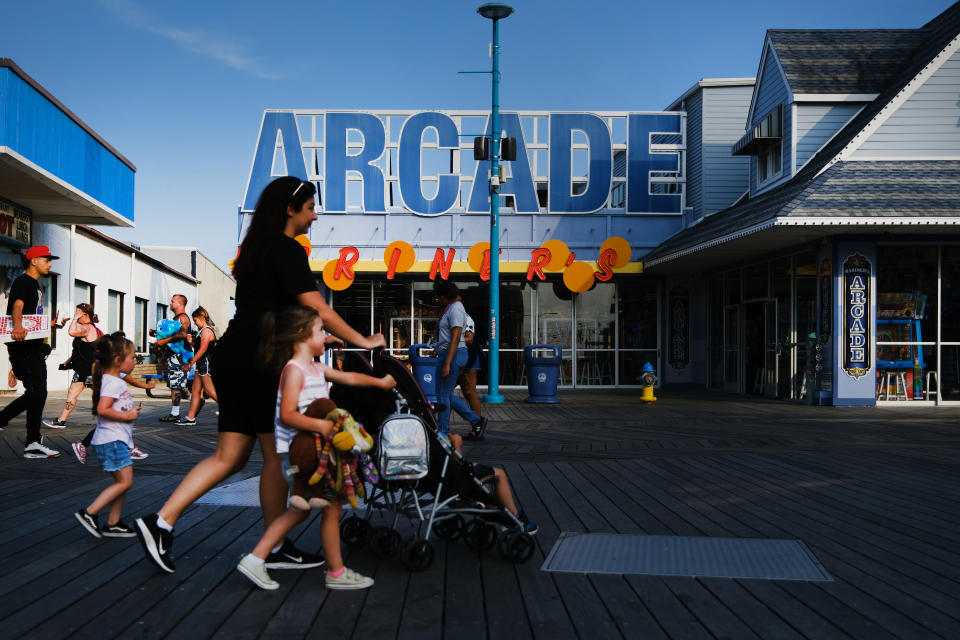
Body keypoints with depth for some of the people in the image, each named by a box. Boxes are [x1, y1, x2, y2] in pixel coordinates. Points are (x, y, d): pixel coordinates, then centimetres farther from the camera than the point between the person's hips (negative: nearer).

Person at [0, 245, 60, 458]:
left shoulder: (36, 284, 21)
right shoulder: (23, 281, -8)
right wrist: (17, 326, -46)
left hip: (35, 347, 10)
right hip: (22, 347, -10)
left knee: (39, 394, 7)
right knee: (35, 392, -16)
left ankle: (33, 444, 9)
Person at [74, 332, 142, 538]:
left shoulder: (115, 381, 16)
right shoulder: (113, 383, -16)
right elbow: (103, 409, -27)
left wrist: (131, 412, 13)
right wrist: (127, 415, -18)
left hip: (117, 440, 11)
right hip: (112, 440, -11)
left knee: (122, 483, 11)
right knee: (125, 482, -10)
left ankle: (113, 524, 16)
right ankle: (89, 513, -6)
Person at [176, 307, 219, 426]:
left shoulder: (206, 330, -14)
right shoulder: (202, 330, 18)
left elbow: (203, 349, -19)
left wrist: (190, 363, -17)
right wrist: (192, 341, 8)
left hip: (206, 363, -10)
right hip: (201, 365, 10)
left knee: (210, 392, -9)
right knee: (195, 390, 8)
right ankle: (190, 417, 10)